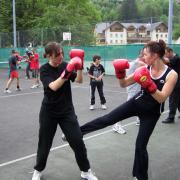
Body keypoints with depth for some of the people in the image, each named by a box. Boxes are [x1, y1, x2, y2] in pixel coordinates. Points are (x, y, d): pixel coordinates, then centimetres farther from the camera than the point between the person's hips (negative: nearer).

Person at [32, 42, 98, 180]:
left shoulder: (65, 65, -1)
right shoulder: (44, 69, -11)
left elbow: (79, 80, -10)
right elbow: (53, 86, -28)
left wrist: (79, 66, -25)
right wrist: (66, 72, -37)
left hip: (67, 111, 2)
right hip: (49, 112, -2)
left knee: (78, 141, 0)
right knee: (45, 142, 10)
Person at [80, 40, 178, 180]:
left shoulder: (171, 75, -18)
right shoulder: (144, 69, -7)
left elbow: (161, 98, -24)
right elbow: (124, 84, -1)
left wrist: (148, 84, -34)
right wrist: (120, 73, -19)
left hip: (151, 113, -3)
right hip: (136, 103, 3)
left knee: (140, 145, 3)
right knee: (108, 119, 0)